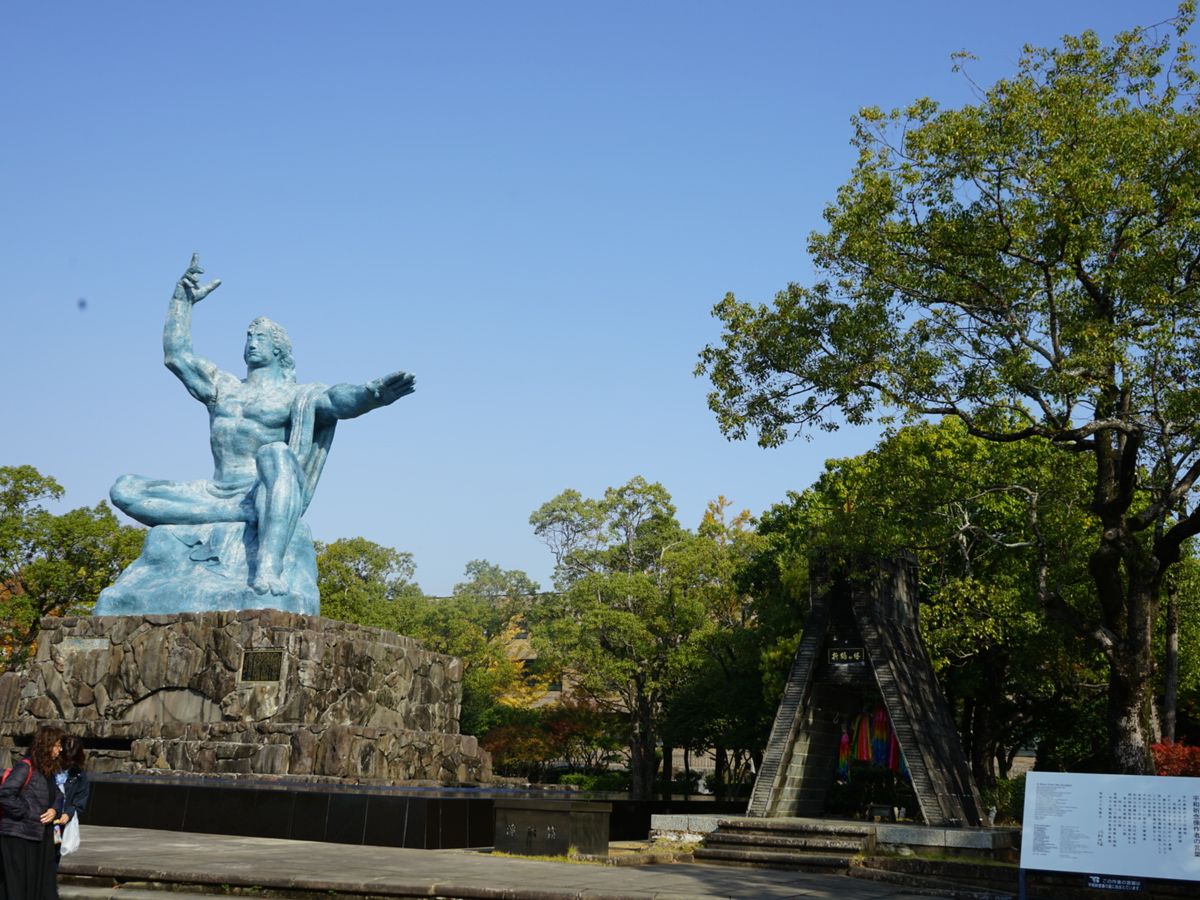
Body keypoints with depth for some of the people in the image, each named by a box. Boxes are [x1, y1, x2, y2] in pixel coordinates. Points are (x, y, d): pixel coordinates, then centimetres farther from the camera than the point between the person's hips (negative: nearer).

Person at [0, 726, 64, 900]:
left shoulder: (48, 770, 12)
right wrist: (26, 813, -18)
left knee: (43, 885, 9)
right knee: (17, 886, -1)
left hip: (41, 837, 8)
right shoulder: (25, 768, -15)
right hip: (19, 836, -8)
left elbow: (56, 796, 20)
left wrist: (54, 810, -2)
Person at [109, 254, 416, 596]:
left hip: (266, 493, -5)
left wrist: (372, 393, -35)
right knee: (124, 490, -12)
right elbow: (175, 354, 26)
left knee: (275, 454, -40)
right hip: (216, 496, 6)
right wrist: (184, 298, 23)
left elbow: (337, 399, -13)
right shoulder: (223, 387, 25)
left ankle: (268, 568, -58)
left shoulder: (296, 395, 7)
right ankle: (250, 517, -24)